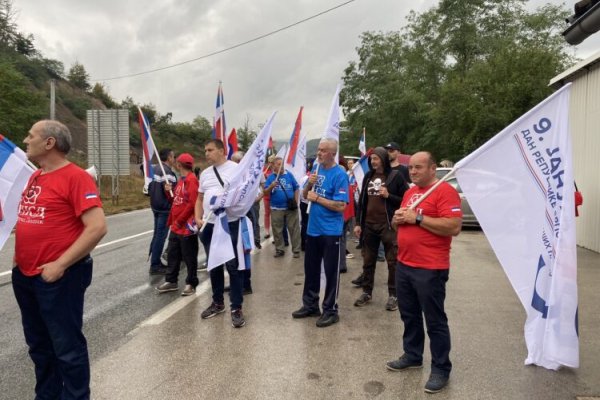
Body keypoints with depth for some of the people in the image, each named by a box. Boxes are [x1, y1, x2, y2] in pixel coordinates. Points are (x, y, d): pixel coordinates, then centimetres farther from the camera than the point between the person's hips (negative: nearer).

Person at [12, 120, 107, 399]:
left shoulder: (75, 177, -15)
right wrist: (19, 256, 11)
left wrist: (60, 265, -21)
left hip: (58, 277, -8)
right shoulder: (34, 177, 11)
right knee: (39, 345, 21)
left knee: (67, 347, 3)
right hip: (24, 275, 9)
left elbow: (97, 227, -23)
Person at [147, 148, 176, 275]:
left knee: (157, 234, 17)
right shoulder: (167, 172, -19)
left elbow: (149, 187, 13)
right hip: (165, 208, -9)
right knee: (160, 236, -4)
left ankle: (156, 262, 25)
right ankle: (155, 266, 1)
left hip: (155, 206, 9)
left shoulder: (154, 168, 9)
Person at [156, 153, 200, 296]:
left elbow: (192, 203, -21)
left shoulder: (191, 180, -15)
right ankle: (171, 281, 26)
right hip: (176, 226, 9)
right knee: (172, 254, 15)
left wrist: (179, 221, -17)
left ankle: (191, 284, 13)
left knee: (189, 257, 2)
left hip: (187, 226, -9)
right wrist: (170, 191, 3)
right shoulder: (181, 180, 15)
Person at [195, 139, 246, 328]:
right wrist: (197, 218, 5)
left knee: (233, 266, -2)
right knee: (214, 266, 15)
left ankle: (236, 308, 6)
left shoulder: (236, 169, -4)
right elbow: (200, 199, 19)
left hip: (230, 224, -6)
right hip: (208, 225, 6)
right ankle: (218, 302, 30)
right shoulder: (205, 173, 15)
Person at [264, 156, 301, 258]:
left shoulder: (289, 175, 3)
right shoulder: (270, 177, 2)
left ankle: (296, 250, 12)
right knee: (277, 231, 8)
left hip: (291, 208, 0)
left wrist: (296, 201, -3)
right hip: (276, 209, 0)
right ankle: (279, 250, 21)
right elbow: (265, 192, -3)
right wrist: (271, 186, -22)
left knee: (294, 229, 3)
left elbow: (296, 189, 6)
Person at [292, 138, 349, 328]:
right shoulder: (316, 168, 8)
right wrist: (309, 183, -7)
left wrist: (317, 198, -14)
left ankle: (330, 310, 17)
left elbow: (340, 206, -20)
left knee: (330, 272, 4)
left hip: (330, 231, -7)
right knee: (310, 269, 16)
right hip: (313, 228, 7)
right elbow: (305, 195, 13)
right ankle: (310, 305, 30)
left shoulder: (339, 174, -14)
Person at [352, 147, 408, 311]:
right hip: (369, 225, 5)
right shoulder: (368, 176, 10)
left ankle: (393, 295, 13)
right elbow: (362, 201, 13)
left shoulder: (395, 176, -5)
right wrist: (358, 223, 9)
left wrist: (388, 195, -16)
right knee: (368, 261, 12)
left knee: (393, 261, 3)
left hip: (388, 225, -5)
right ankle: (367, 292, 23)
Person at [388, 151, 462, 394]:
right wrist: (398, 218, -1)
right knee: (409, 315, 19)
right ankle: (412, 356, 35)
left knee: (434, 320, 4)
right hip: (403, 265, 8)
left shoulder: (445, 191, -12)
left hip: (430, 269, -8)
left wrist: (418, 217, -21)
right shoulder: (410, 192, 14)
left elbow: (454, 227, -22)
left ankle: (441, 369, 18)